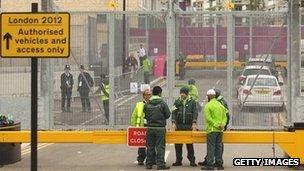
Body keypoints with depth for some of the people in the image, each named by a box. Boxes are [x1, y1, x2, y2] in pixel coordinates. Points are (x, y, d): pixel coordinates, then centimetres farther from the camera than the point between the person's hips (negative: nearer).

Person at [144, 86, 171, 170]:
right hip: (160, 128, -3)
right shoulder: (162, 103, -9)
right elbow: (168, 115, -4)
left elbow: (145, 115, 6)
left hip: (150, 128, 3)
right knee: (160, 147, 1)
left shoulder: (147, 104, 0)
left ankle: (148, 164, 13)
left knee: (150, 146, 10)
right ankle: (160, 164, -2)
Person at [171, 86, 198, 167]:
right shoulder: (177, 102, 8)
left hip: (189, 125, -2)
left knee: (190, 144, 0)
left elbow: (195, 113, 0)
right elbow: (174, 112, 5)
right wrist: (173, 123, -6)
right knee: (178, 144, 3)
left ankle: (192, 160, 6)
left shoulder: (192, 102, 4)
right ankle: (178, 160, 11)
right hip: (179, 125, 2)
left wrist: (194, 123, -10)